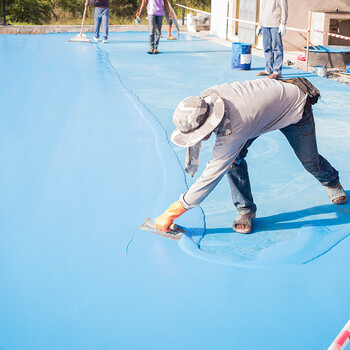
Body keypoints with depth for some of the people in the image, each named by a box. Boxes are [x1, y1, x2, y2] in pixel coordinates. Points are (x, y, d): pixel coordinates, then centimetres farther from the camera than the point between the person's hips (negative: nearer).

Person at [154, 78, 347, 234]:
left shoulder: (232, 131, -46)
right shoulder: (206, 98, -27)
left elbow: (210, 178, -42)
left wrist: (170, 214, -38)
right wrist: (192, 158, 12)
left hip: (295, 107, -6)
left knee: (310, 161, 13)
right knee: (234, 157, -14)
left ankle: (332, 182, 49)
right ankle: (245, 210, 3)